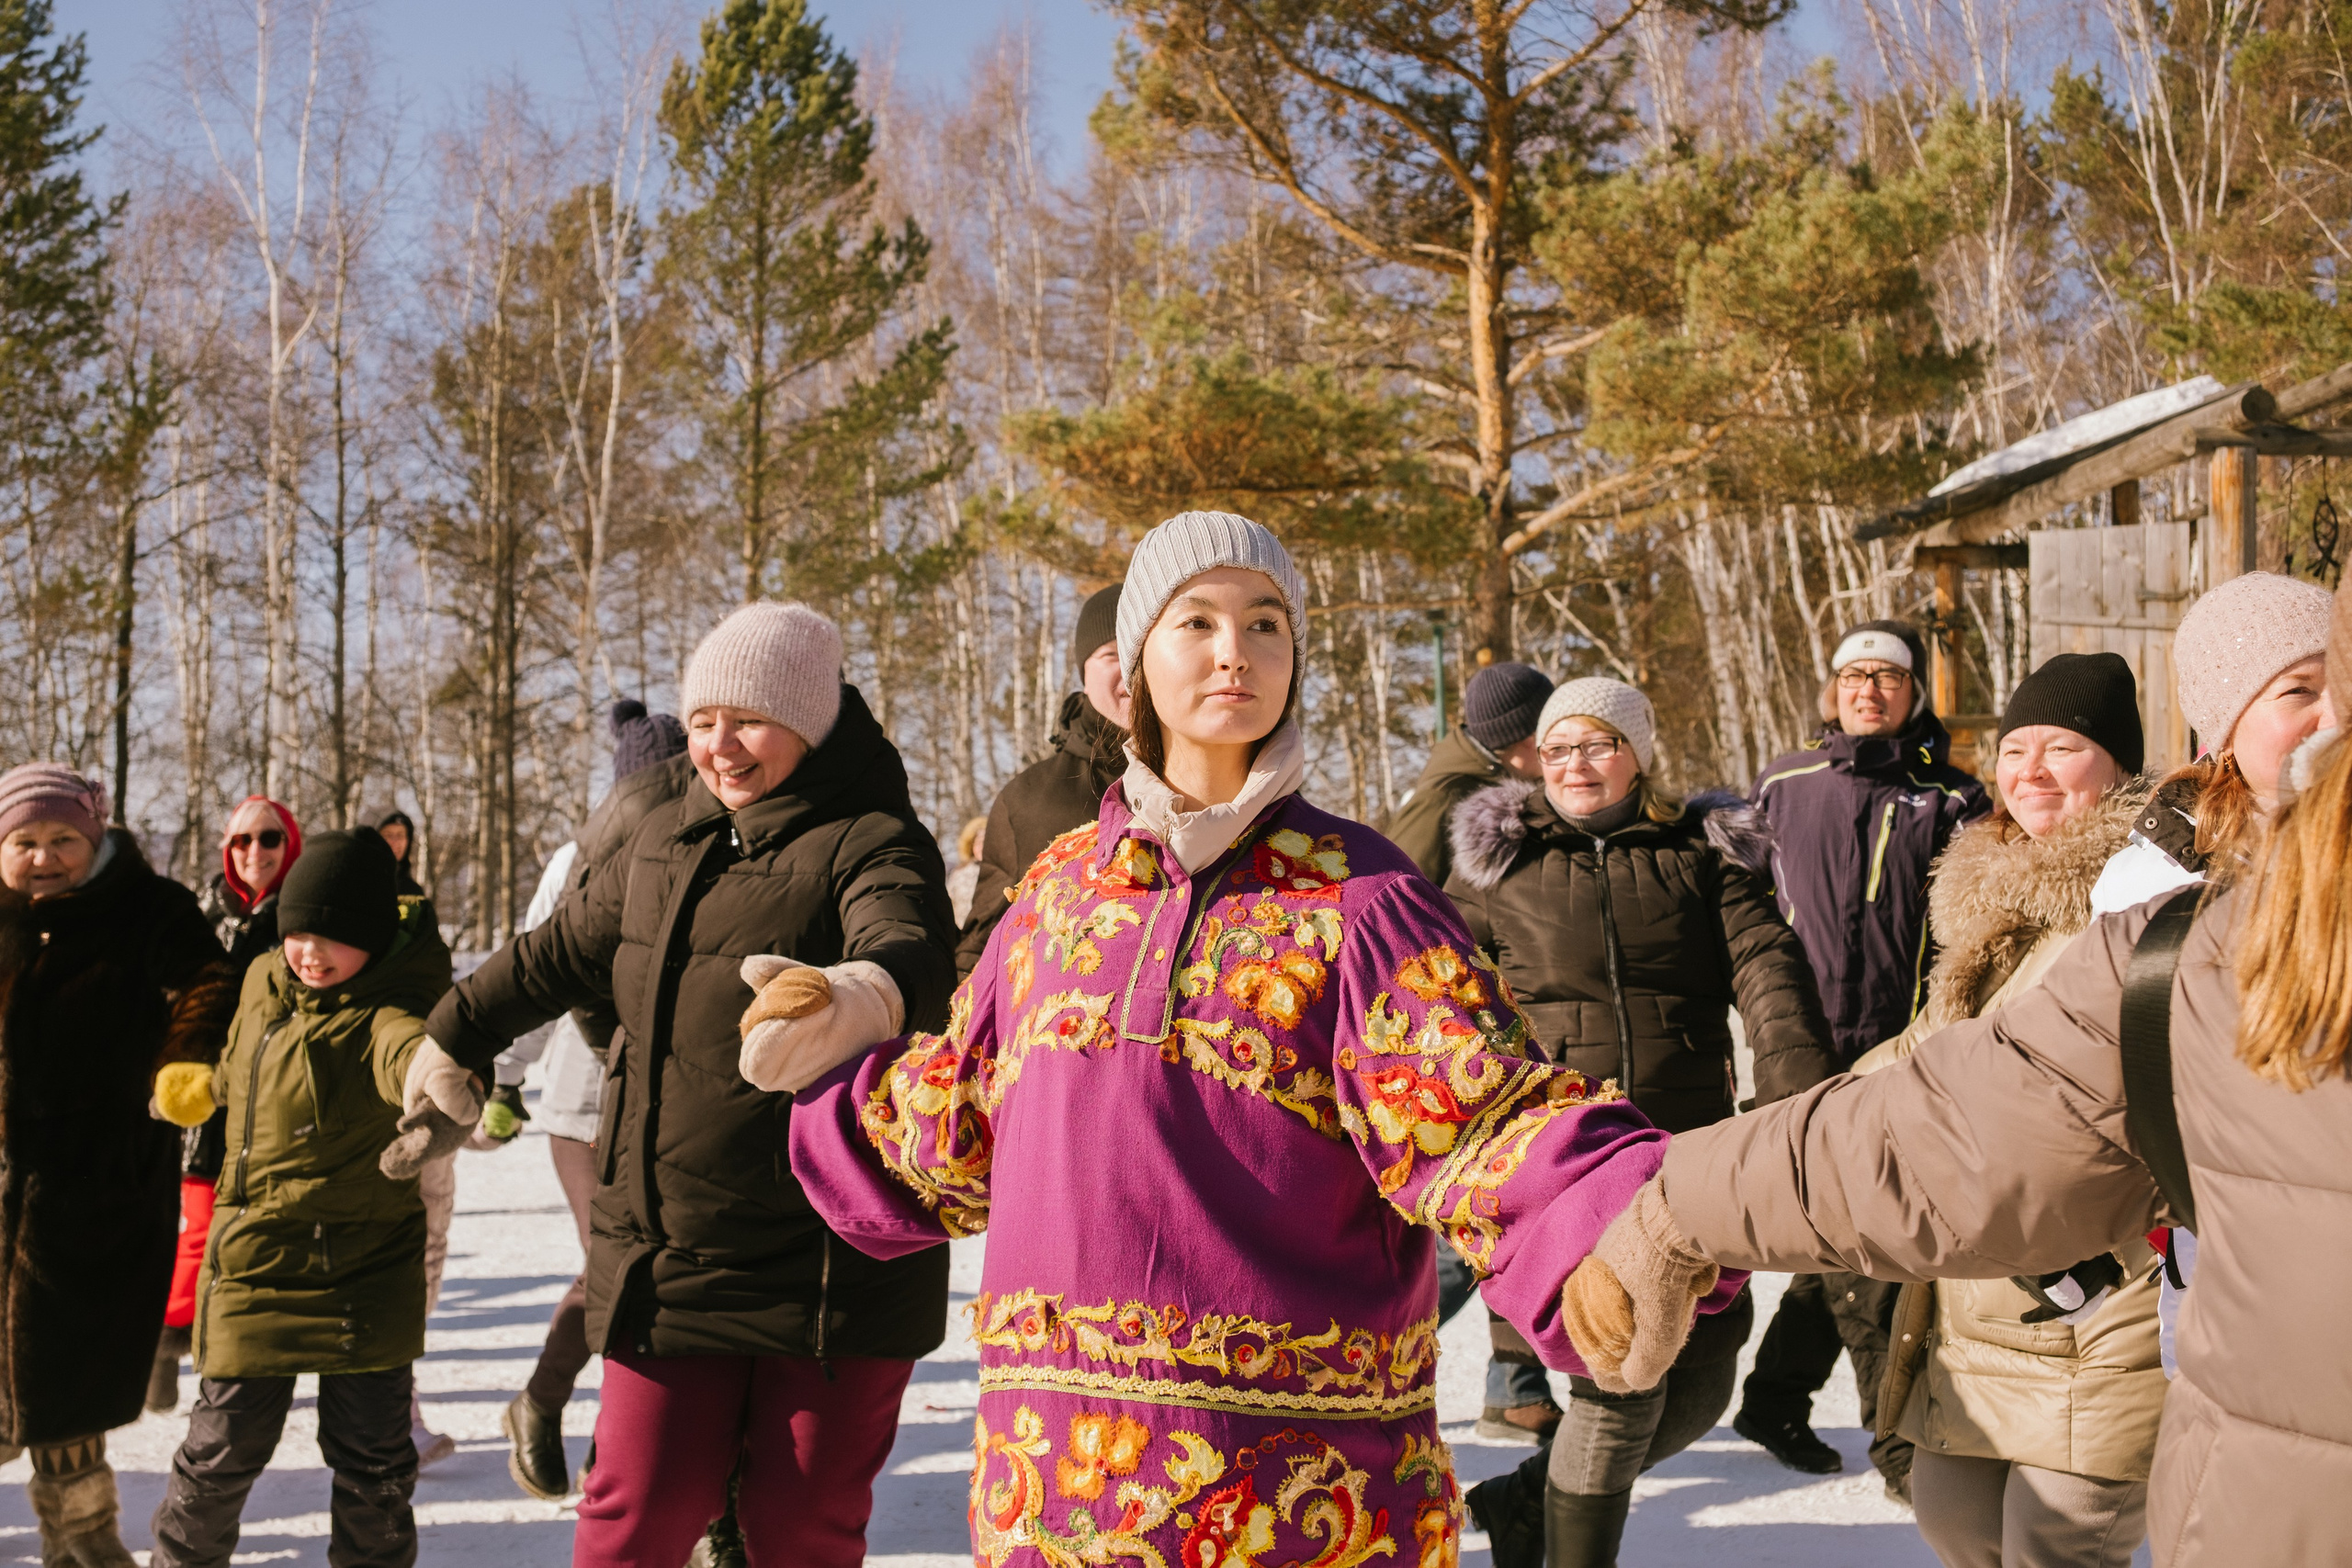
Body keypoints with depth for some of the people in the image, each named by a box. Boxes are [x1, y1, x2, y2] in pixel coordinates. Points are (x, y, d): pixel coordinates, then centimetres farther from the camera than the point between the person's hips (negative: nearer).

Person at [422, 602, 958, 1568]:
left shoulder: (869, 841, -10)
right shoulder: (666, 842, 12)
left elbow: (913, 949, -33)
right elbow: (560, 954, 29)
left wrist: (860, 996, -56)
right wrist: (449, 1043, 40)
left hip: (834, 1265, -5)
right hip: (666, 1259, 5)